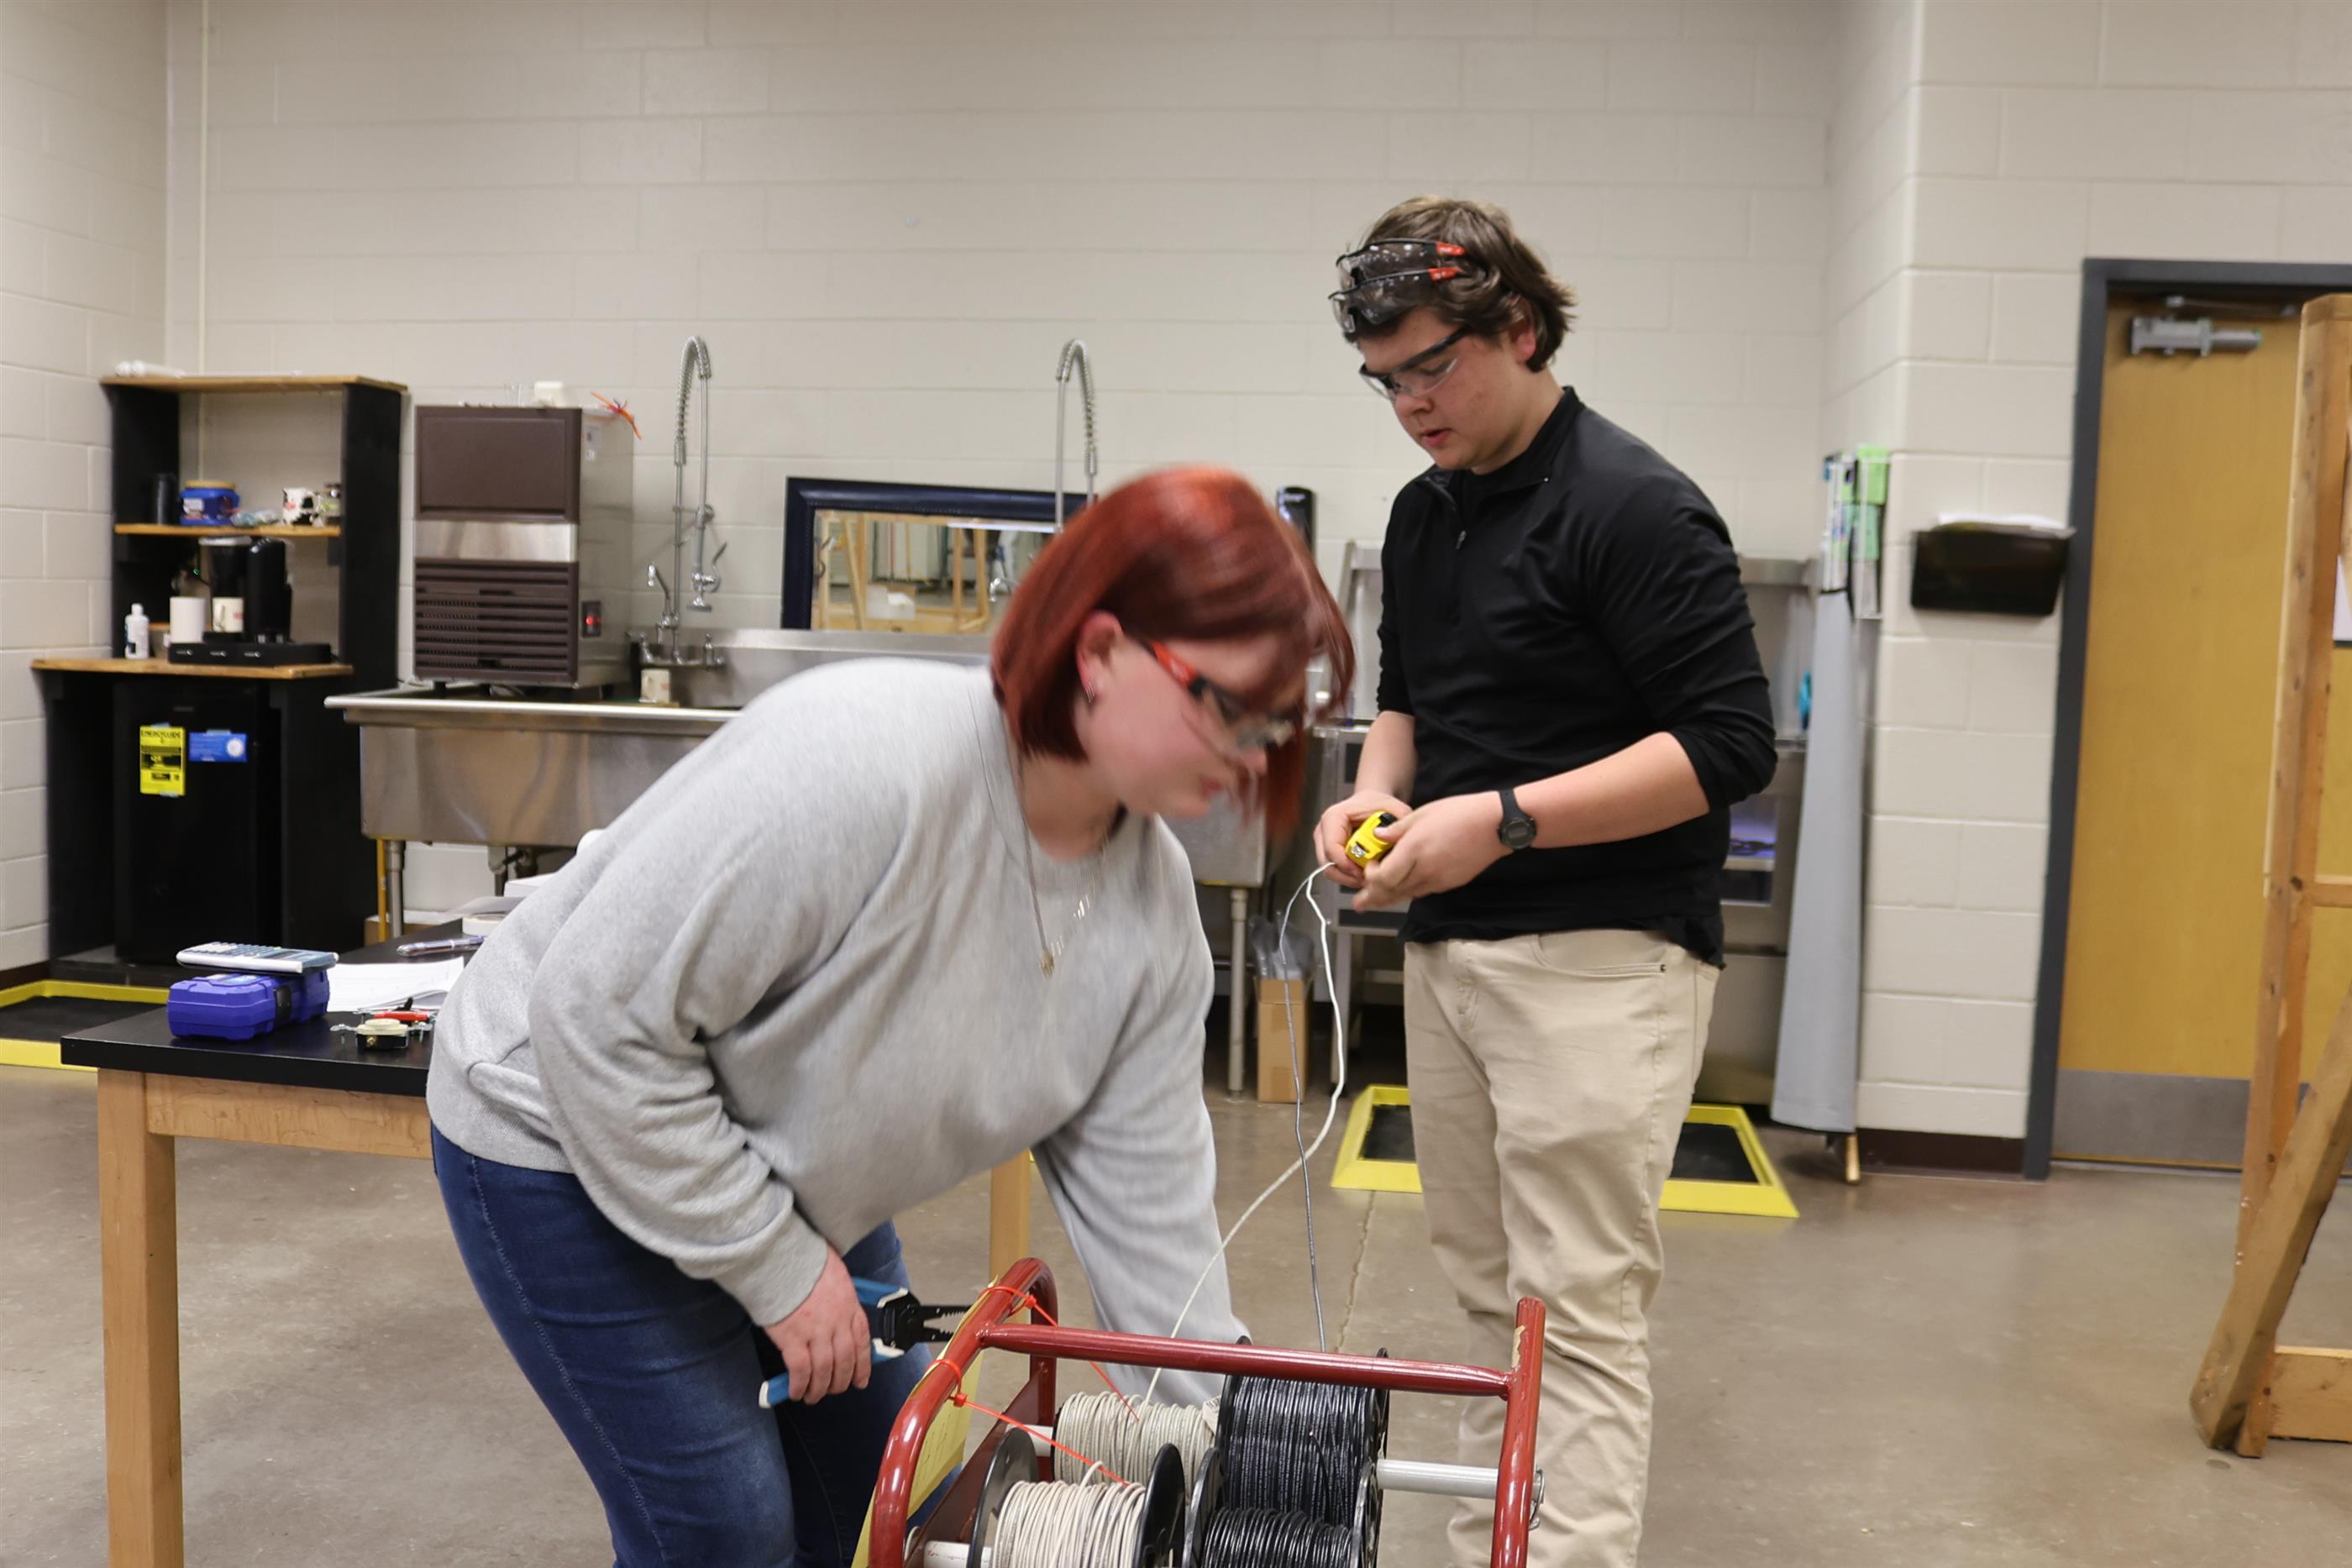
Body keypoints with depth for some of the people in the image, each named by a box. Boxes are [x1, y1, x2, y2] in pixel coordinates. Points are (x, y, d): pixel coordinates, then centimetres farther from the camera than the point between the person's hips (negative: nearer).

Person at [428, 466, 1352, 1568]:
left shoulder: (1152, 901, -12)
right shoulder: (864, 763, -36)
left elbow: (1142, 1200, -5)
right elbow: (599, 1018, -31)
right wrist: (778, 1267, -23)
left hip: (796, 1169, 7)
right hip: (570, 1137, -7)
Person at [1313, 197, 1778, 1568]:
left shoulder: (1636, 509, -12)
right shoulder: (1424, 514, 13)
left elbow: (1731, 744, -16)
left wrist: (1506, 819, -21)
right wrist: (1380, 785, 3)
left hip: (1598, 958, -8)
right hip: (1449, 947, 8)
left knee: (1579, 1313, -5)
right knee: (1492, 1295, 13)